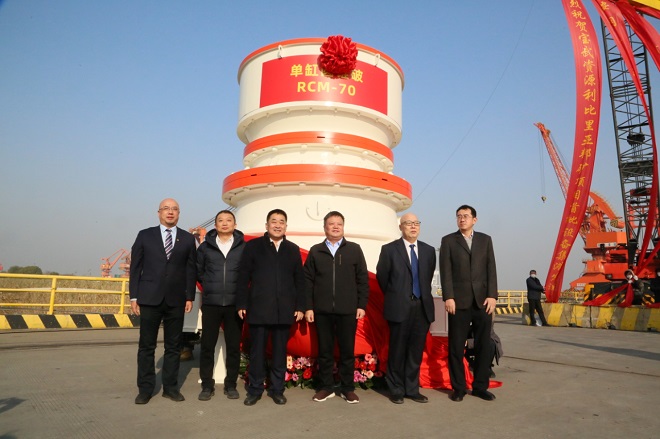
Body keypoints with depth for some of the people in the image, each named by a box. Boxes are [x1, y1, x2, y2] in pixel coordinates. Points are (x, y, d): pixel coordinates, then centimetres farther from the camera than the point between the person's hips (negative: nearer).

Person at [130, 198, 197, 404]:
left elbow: (191, 270, 5)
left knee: (173, 346, 8)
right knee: (146, 346, 6)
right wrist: (134, 296, -1)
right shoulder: (145, 236, 5)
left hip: (176, 300, 1)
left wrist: (190, 297, 0)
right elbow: (135, 267, 4)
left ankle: (170, 387, 20)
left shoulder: (188, 239, 6)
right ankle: (145, 389, 18)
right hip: (150, 299, -1)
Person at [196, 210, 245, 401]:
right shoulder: (205, 246, 5)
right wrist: (209, 285, 7)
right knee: (207, 346, 4)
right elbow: (198, 270, 14)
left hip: (234, 304, 0)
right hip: (210, 304, 1)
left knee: (234, 346, 5)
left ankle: (231, 385, 19)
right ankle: (207, 385, 18)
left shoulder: (244, 247, 2)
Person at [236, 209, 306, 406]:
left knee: (280, 351, 9)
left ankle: (277, 389, 22)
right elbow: (243, 277, 1)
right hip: (258, 308, -2)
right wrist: (241, 304, -5)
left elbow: (299, 280, 8)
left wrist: (300, 306, 2)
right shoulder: (253, 246, 4)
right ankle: (255, 390, 21)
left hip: (284, 310, 2)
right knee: (257, 351, 7)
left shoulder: (293, 249, 11)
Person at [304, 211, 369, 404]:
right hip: (322, 310, 1)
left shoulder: (354, 249, 5)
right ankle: (326, 387, 23)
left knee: (347, 350, 7)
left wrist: (362, 305, -2)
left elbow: (363, 279, 3)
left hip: (347, 310, 0)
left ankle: (348, 388, 21)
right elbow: (308, 280, 4)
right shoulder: (315, 251, 7)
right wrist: (308, 307, -2)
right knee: (324, 350, 9)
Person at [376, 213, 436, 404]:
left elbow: (429, 277, 16)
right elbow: (382, 277, 4)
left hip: (423, 307, 4)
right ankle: (396, 390, 20)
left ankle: (412, 389, 24)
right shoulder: (389, 249, -2)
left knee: (416, 351, 10)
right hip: (400, 307, -3)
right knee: (397, 351, 6)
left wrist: (423, 296, 14)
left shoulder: (429, 250, 9)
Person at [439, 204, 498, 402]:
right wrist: (448, 297, -10)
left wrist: (492, 296, -4)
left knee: (484, 345, 7)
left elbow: (491, 269, 6)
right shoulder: (448, 240, 6)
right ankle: (458, 388, 16)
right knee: (456, 347, 4)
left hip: (483, 300, 2)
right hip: (459, 301, -2)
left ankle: (480, 386, 20)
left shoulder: (485, 239, 12)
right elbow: (446, 272, -1)